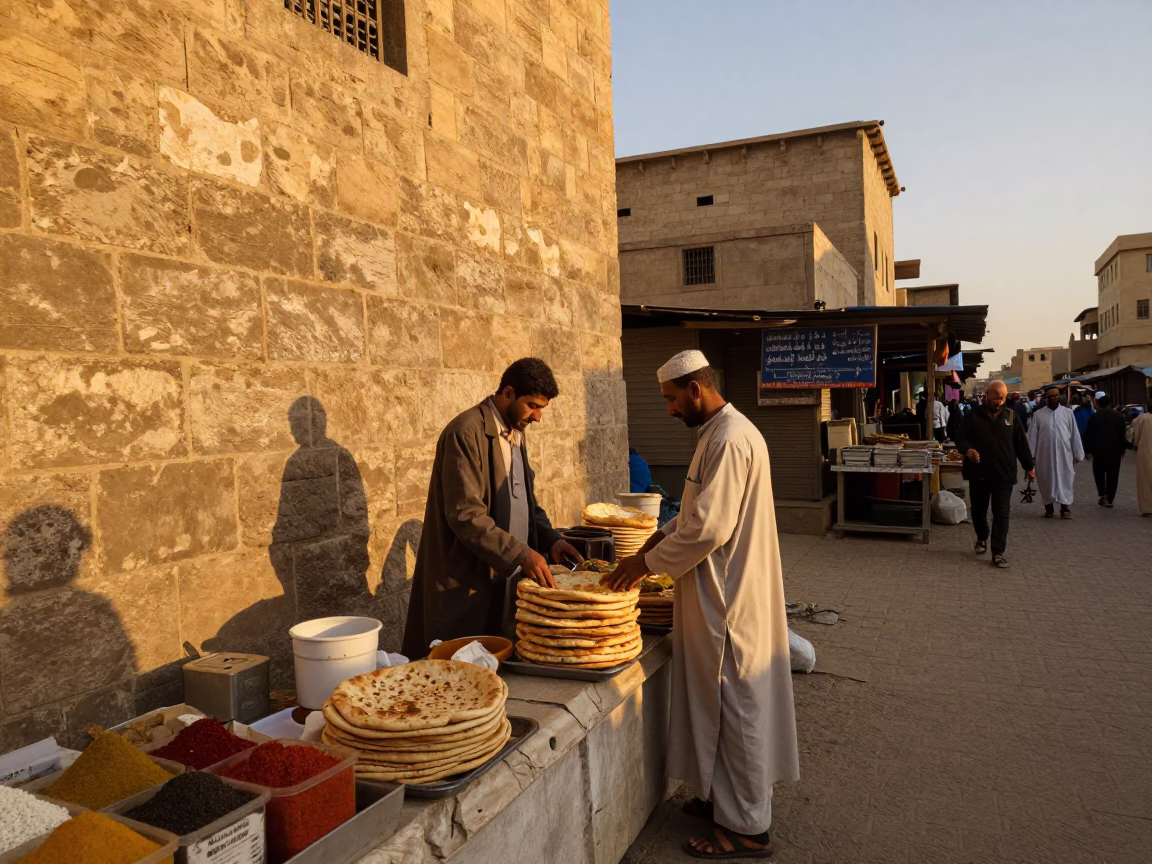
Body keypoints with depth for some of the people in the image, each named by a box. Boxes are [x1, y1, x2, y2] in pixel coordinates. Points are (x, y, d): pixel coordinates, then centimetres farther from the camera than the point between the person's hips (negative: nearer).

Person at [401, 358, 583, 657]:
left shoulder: (516, 433, 12)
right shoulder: (466, 433, -16)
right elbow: (465, 515, -22)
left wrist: (550, 538, 1)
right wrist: (520, 555, -26)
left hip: (506, 581, 8)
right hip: (469, 585, -8)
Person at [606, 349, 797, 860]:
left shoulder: (729, 440, -22)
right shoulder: (718, 433, 11)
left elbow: (709, 527, -26)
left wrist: (648, 562, -16)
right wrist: (660, 535, 7)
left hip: (729, 599, -10)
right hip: (720, 593, 10)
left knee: (737, 706, 3)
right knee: (722, 702, 19)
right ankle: (726, 798, 34)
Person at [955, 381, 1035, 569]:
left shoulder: (1011, 416, 6)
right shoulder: (973, 415, 0)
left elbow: (1021, 443, 10)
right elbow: (961, 438, -3)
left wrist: (1029, 466, 12)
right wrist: (968, 449, -24)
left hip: (1004, 474, 0)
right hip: (979, 473, 0)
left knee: (1001, 515, -3)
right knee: (978, 511, 14)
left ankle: (998, 553, -1)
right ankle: (981, 538, 40)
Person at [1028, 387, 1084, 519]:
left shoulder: (1068, 412, 2)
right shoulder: (1038, 414, 0)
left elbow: (1075, 434, 4)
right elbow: (1032, 436, 1)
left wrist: (1078, 454, 3)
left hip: (1064, 454, 0)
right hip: (1045, 454, 0)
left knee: (1065, 481, 3)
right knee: (1046, 481, 8)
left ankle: (1065, 507, 13)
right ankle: (1048, 508, 20)